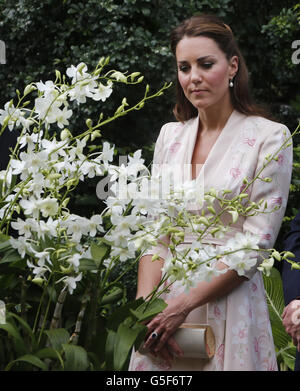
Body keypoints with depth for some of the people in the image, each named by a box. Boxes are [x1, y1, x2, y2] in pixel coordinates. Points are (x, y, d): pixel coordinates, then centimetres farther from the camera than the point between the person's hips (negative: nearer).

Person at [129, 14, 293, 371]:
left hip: (229, 298, -4)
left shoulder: (270, 137, -7)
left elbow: (257, 242, -12)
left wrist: (185, 304, -17)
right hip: (165, 294, 4)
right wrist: (146, 305, -10)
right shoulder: (170, 135, 8)